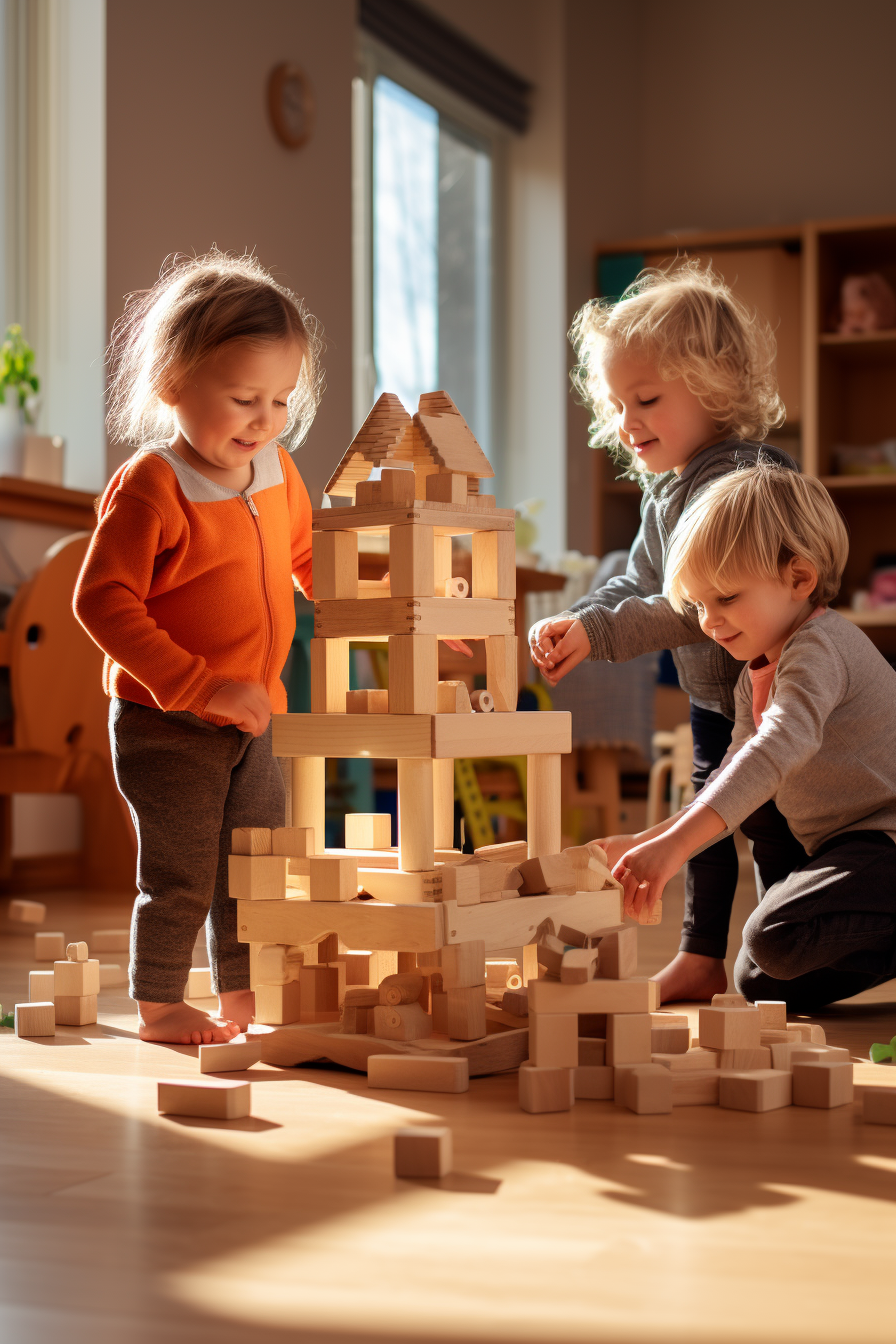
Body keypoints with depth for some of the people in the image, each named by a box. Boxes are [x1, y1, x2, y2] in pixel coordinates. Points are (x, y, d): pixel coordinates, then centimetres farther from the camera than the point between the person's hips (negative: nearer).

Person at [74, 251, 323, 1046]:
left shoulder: (278, 473, 3)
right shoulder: (149, 487, -19)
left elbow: (310, 562, 20)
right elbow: (102, 601, -23)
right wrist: (202, 685, -28)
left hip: (249, 719, 7)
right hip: (165, 722, -7)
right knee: (180, 874, 0)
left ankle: (242, 997, 31)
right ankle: (158, 1006, 19)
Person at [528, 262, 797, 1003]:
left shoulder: (740, 480, -26)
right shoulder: (664, 490, 7)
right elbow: (640, 584, 13)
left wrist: (599, 634, -32)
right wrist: (574, 621, -6)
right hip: (713, 694, 10)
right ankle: (702, 956, 32)